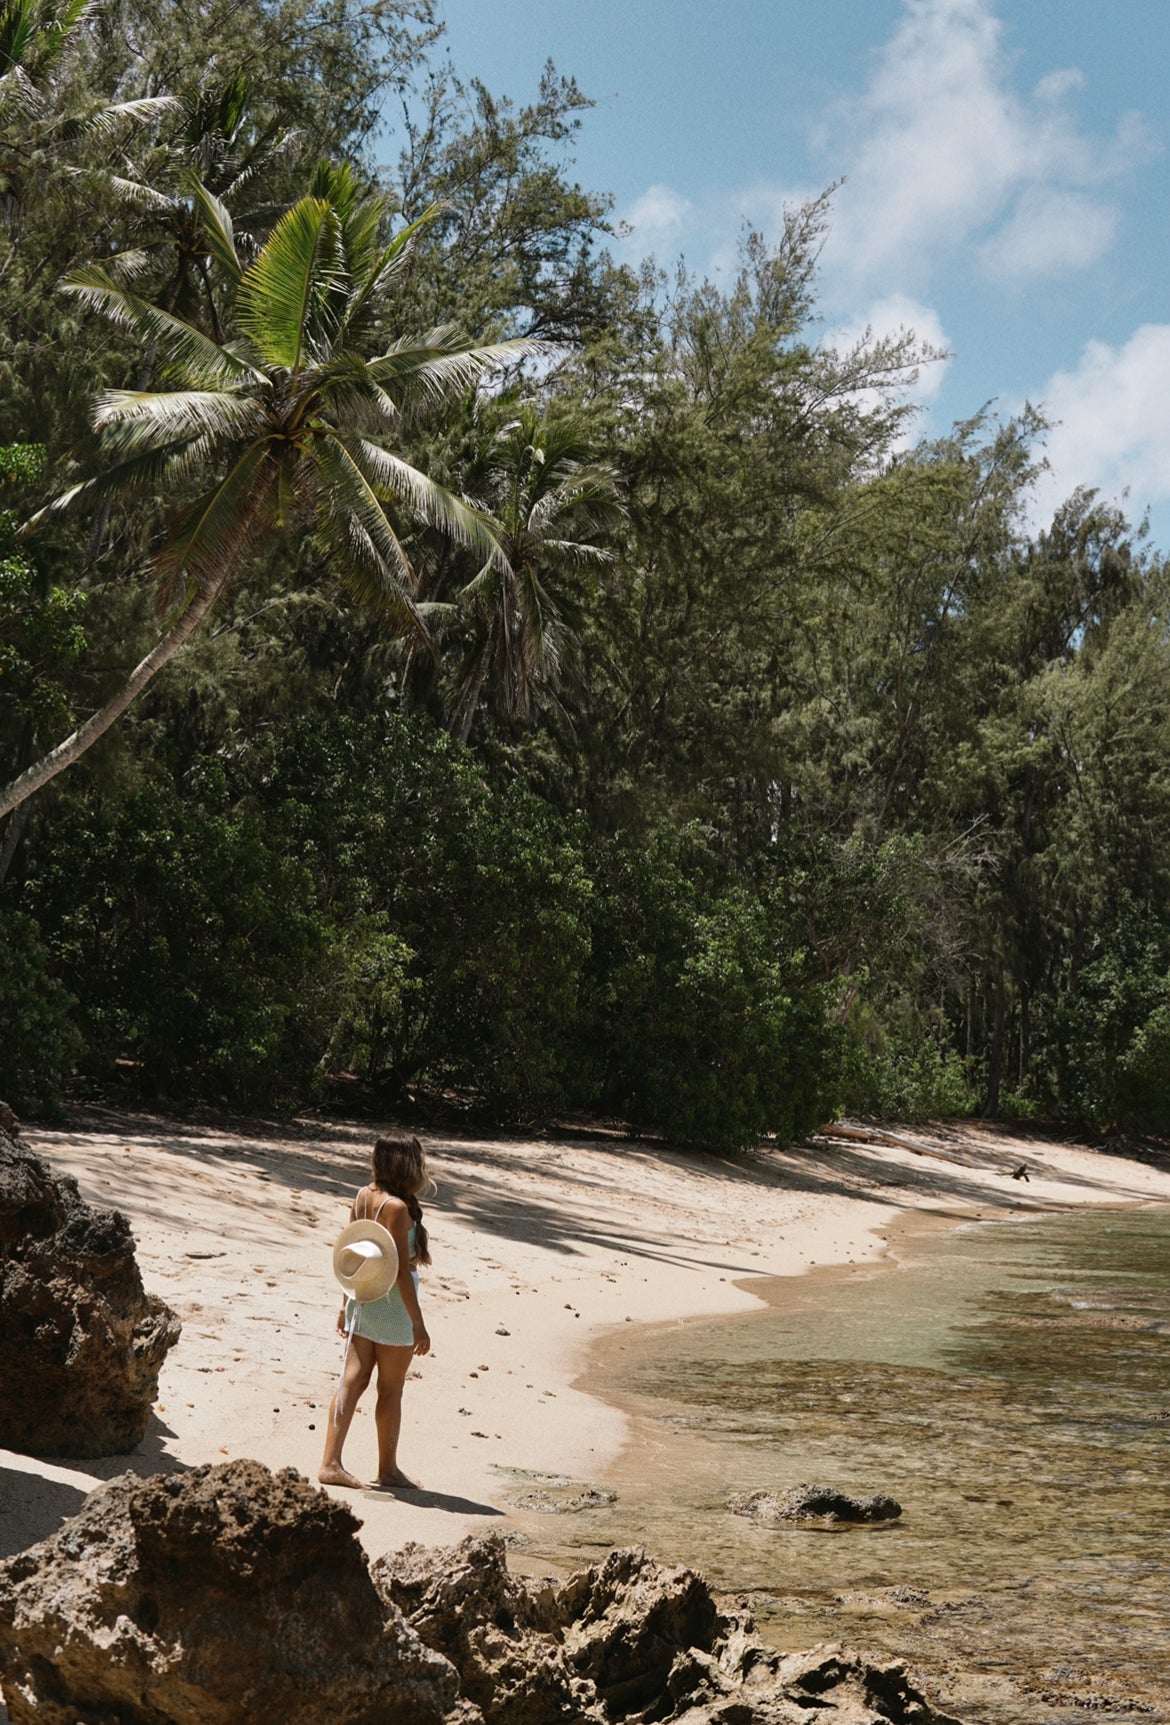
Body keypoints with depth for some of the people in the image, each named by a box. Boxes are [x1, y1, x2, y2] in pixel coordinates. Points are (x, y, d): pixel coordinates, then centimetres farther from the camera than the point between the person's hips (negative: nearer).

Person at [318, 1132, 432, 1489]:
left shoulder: (363, 1196, 2)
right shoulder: (397, 1207, -21)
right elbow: (401, 1269, -20)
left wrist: (345, 1305, 19)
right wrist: (418, 1322, -15)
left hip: (361, 1297, 7)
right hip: (392, 1301, -7)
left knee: (353, 1380, 10)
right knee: (390, 1390, 7)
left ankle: (331, 1463, 9)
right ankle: (388, 1469, 20)